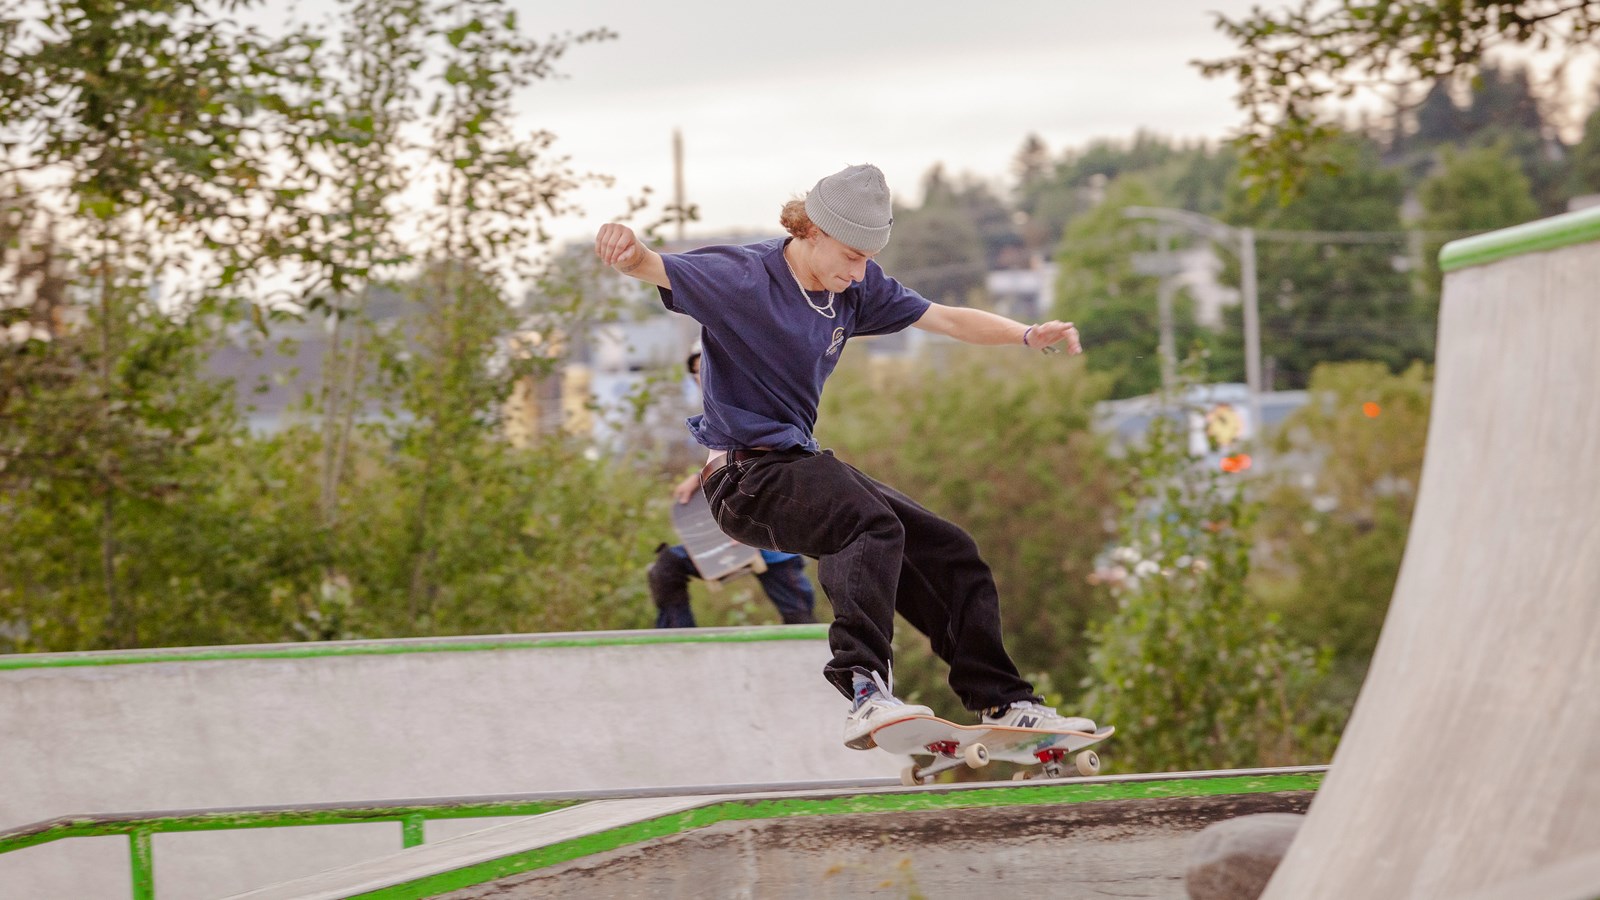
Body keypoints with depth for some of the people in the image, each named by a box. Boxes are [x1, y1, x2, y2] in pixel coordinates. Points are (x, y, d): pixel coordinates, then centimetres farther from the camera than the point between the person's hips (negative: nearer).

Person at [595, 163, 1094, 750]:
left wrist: (1028, 335, -4)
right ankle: (865, 692, -49)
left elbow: (946, 320, 12)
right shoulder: (743, 279, -15)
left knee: (948, 554, 9)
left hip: (800, 463, 9)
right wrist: (628, 251, -55)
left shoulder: (857, 287, 6)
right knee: (871, 524, -35)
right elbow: (656, 271, -30)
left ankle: (1002, 703, 20)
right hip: (747, 476, -9)